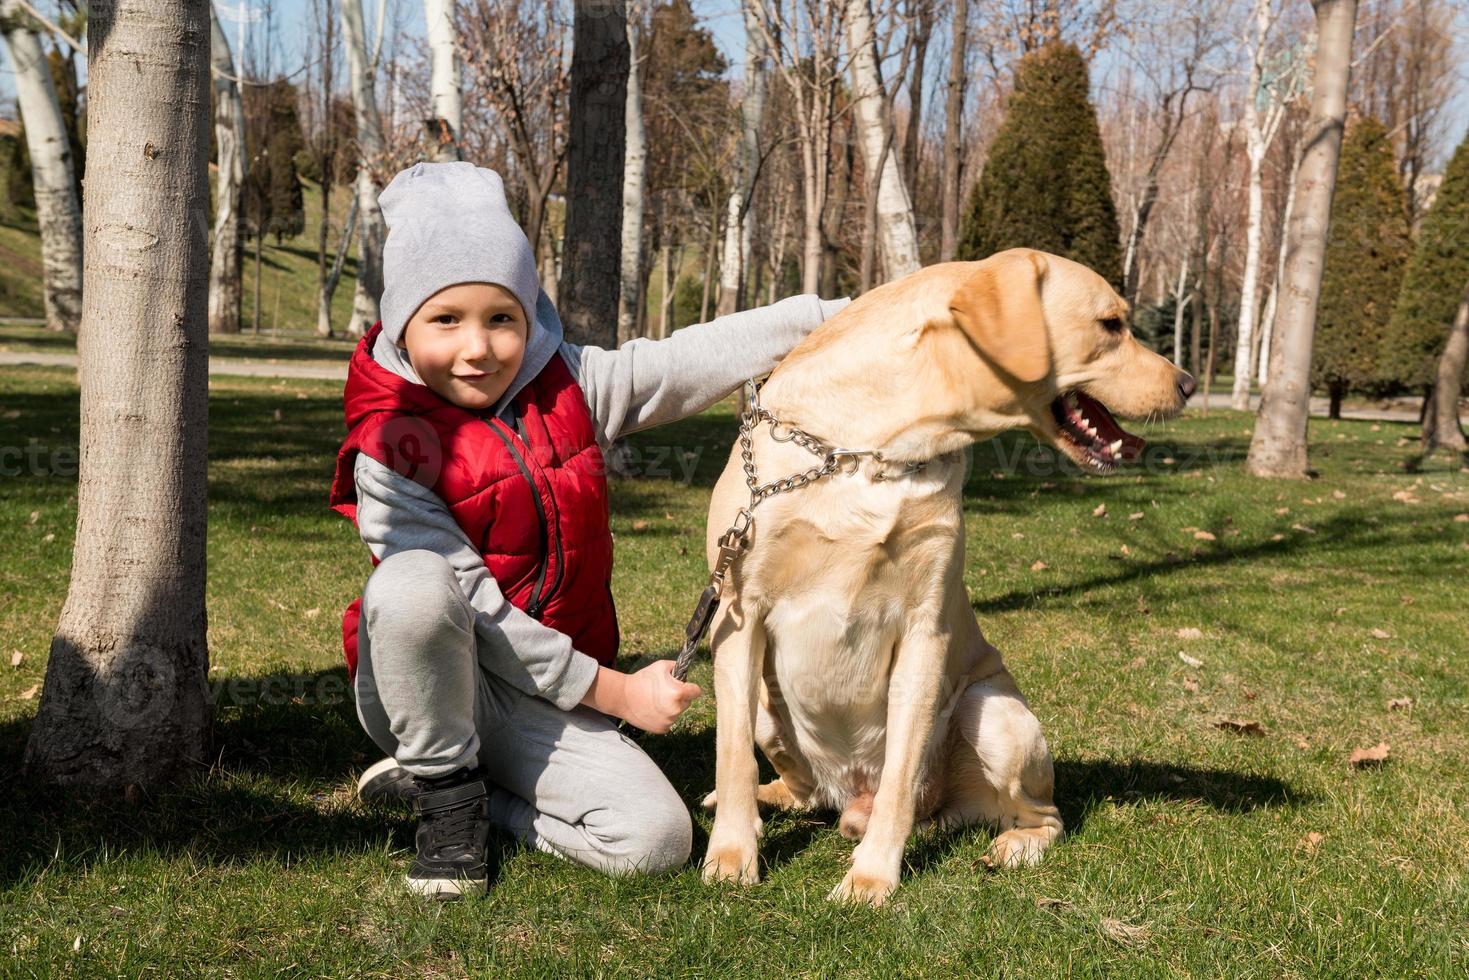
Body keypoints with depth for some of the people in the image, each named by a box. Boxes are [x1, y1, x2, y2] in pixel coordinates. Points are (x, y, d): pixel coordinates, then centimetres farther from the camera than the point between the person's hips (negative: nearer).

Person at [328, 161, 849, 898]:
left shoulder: (564, 386, -1)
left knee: (655, 839, -18)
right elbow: (475, 611, -19)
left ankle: (480, 792, 7)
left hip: (541, 701, 4)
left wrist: (830, 318, -15)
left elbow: (682, 363, -6)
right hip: (423, 691, -4)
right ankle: (447, 789, -13)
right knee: (414, 583, -37)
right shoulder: (390, 451, -15)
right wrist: (612, 691, -18)